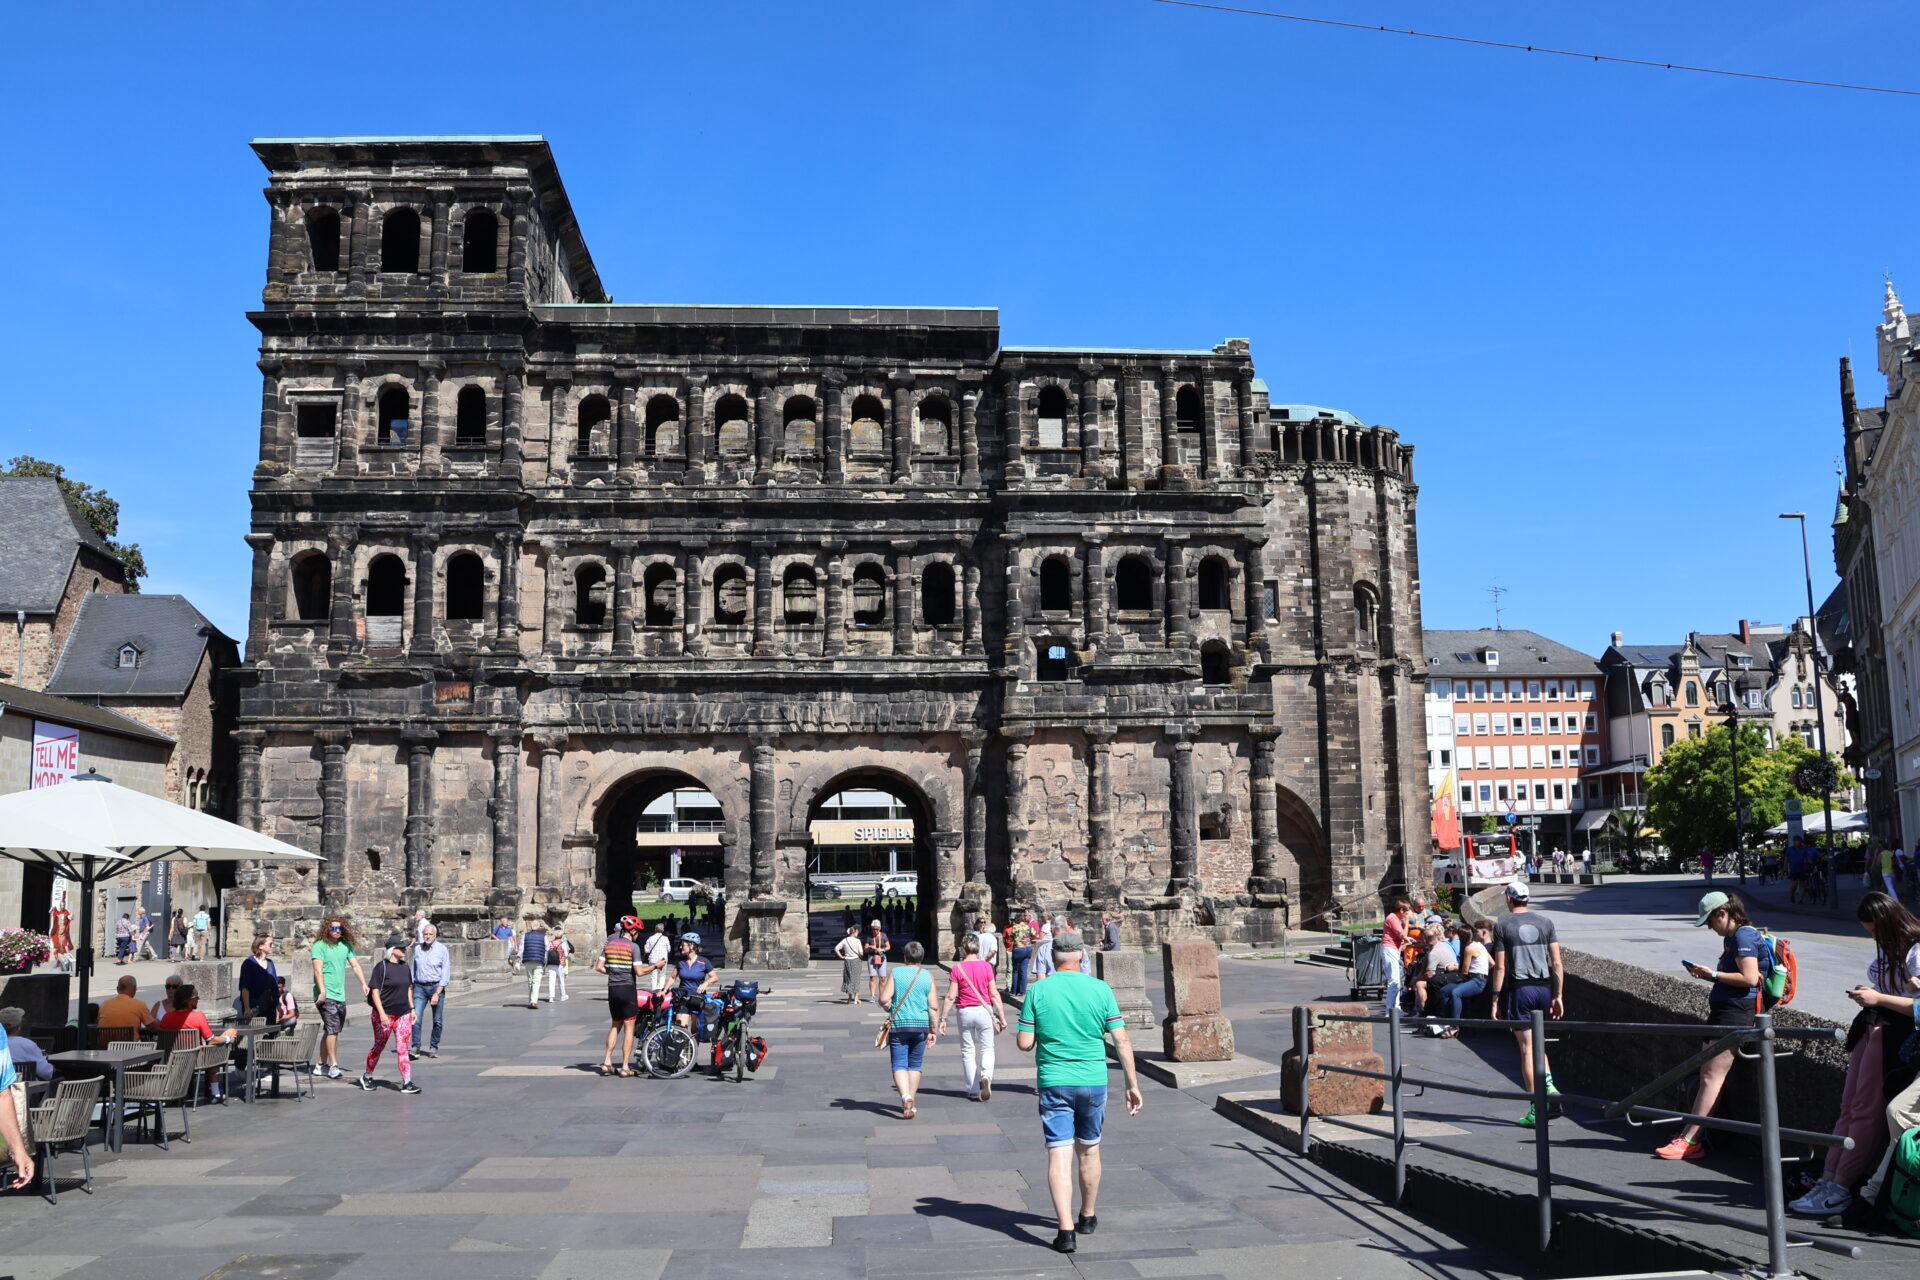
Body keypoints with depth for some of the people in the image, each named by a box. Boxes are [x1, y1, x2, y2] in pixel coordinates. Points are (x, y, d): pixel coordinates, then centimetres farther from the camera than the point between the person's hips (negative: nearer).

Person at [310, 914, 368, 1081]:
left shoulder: (345, 945, 11)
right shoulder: (320, 945, -7)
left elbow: (355, 965, 11)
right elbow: (318, 969, -14)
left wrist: (364, 984, -1)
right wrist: (322, 991, -22)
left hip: (340, 996, 7)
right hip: (326, 996, -7)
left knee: (331, 1030, 12)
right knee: (332, 1029, -12)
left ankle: (321, 1065, 21)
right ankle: (333, 1065, -9)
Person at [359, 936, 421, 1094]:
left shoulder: (405, 967, 10)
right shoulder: (381, 967, -10)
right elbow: (374, 991, -13)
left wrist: (412, 1009, 14)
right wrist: (382, 1014, -20)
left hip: (403, 1015, 5)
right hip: (384, 1015, -5)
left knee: (403, 1048, -2)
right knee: (379, 1046, 9)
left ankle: (406, 1082, -5)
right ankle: (367, 1076, 31)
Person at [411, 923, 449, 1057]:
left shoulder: (442, 949, -5)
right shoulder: (417, 948, 5)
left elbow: (446, 973, -7)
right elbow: (413, 969, 16)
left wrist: (437, 993, -14)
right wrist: (411, 988, 14)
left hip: (436, 987, -2)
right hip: (420, 987, 2)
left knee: (437, 1021, 5)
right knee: (416, 1018, -12)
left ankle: (433, 1047, 17)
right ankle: (415, 1048, -7)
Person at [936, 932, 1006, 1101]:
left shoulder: (957, 969, -5)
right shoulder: (986, 967, -3)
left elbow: (950, 997, -7)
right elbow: (994, 994, -3)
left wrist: (942, 1019, -1)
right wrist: (1002, 1016, 3)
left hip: (964, 1012, 0)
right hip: (984, 1010, 0)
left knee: (968, 1051, 10)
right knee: (987, 1049, 11)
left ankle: (973, 1091, 12)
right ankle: (986, 1076, -17)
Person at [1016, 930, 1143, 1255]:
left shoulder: (1038, 991, -5)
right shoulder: (1100, 990, -3)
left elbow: (1024, 1043, -6)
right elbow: (1122, 1041, -3)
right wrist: (1133, 1084, 3)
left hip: (1054, 1082, -2)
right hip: (1094, 1080, 2)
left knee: (1059, 1154, -3)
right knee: (1089, 1150, 19)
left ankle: (1066, 1229, -14)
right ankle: (1088, 1216, 35)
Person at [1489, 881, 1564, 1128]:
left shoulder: (1502, 926, -3)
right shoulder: (1545, 922, 7)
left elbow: (1500, 967, -5)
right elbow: (1557, 963, 3)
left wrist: (1495, 999, 0)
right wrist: (1558, 995, 8)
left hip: (1519, 989, -4)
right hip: (1544, 988, 4)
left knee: (1527, 1049, -1)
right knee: (1537, 1043, 22)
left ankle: (1536, 1109, -1)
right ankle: (1549, 1087, 1)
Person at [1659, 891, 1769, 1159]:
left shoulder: (1743, 936, -13)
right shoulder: (1732, 937, 18)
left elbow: (1750, 978, -21)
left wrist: (1713, 974, -15)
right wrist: (1707, 974, 8)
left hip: (1735, 1012, -11)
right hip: (1723, 1010, 11)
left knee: (1712, 1075, -10)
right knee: (1706, 1073, 9)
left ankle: (1690, 1141, -11)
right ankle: (1691, 1133, 11)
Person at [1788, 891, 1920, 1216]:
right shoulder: (1886, 948, 16)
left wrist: (1879, 999, -18)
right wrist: (1866, 994, 10)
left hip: (1893, 1034, -9)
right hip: (1870, 1028, 9)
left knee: (1866, 1109, -10)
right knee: (1848, 1106, 3)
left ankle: (1841, 1188, -9)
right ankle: (1829, 1179, 0)